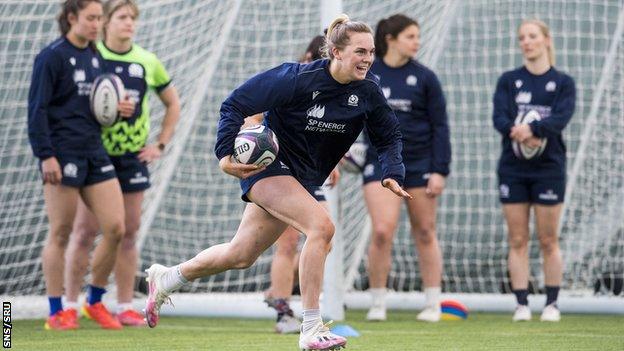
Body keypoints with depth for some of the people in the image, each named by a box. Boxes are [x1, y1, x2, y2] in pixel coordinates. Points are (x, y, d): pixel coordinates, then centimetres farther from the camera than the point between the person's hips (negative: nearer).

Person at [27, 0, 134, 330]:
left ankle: (95, 302, 15)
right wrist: (46, 155, -17)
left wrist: (115, 109, 3)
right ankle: (57, 312, 7)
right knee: (60, 234, -1)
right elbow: (37, 109, -11)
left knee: (116, 228, 0)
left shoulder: (95, 57, 15)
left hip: (94, 152, 7)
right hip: (63, 154, -7)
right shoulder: (52, 56, -7)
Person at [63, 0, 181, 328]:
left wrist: (160, 145, 11)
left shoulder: (147, 62, 6)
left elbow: (173, 103, 19)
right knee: (85, 230, -4)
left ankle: (125, 307, 9)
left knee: (128, 233, 4)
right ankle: (71, 306, 1)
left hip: (132, 157, 4)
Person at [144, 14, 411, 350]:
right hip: (268, 166, -7)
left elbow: (388, 136, 8)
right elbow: (235, 104, -17)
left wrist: (393, 175, -9)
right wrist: (226, 154, -24)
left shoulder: (367, 91, -7)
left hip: (301, 178, 7)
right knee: (321, 225, -28)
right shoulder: (297, 79, -23)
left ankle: (165, 279, 40)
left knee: (241, 255, 16)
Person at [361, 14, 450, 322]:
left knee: (424, 233, 5)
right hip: (381, 162, 0)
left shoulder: (424, 77, -1)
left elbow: (440, 126, 0)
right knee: (382, 231, -13)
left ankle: (433, 305, 15)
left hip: (419, 163, 0)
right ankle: (377, 303, -1)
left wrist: (439, 170, -5)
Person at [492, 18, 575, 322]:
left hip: (549, 168, -2)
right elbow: (499, 116, -6)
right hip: (512, 168, 2)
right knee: (518, 240, 1)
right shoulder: (508, 80, 8)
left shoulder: (563, 83, 3)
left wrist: (532, 129, -31)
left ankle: (552, 304, 9)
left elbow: (561, 118, -13)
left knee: (548, 240, 1)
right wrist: (516, 132, -27)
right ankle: (522, 305, 4)